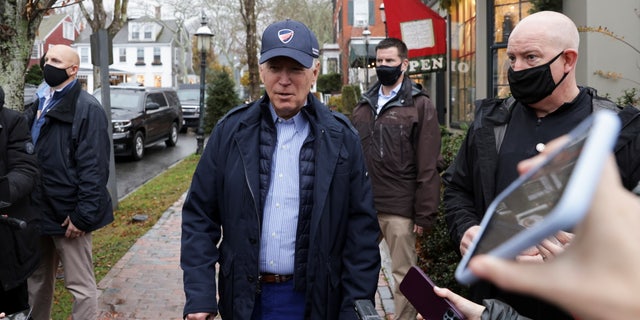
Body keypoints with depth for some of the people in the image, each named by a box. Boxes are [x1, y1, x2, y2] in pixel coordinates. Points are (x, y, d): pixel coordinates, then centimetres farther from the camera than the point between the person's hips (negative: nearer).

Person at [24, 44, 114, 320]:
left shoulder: (87, 108, -12)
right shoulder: (39, 104, 13)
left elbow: (94, 168, -17)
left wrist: (83, 215, -21)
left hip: (67, 213, -8)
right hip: (38, 211, 8)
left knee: (80, 286, 1)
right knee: (38, 281, 19)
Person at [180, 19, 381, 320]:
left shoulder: (341, 138, -6)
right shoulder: (231, 130, -3)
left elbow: (361, 229, -4)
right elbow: (200, 216, -1)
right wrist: (199, 295, -7)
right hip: (244, 296, 2)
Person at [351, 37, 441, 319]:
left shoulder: (419, 106, -1)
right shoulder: (363, 106, 14)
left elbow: (428, 166, -6)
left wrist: (424, 213, -10)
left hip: (400, 209, -4)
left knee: (404, 274, 4)